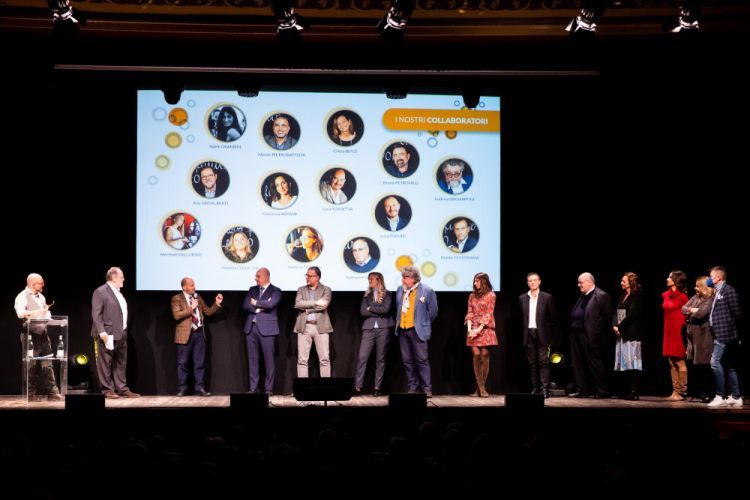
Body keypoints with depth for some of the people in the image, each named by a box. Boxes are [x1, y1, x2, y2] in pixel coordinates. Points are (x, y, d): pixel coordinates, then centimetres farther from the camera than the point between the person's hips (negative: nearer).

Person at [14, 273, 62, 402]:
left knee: (47, 364, 4)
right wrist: (36, 312, -34)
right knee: (31, 365, -3)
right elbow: (20, 313, -23)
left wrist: (48, 316, 2)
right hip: (30, 334, -7)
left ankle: (52, 392, 4)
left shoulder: (41, 297, 18)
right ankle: (31, 394, 4)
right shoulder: (22, 297, -7)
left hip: (42, 333, 7)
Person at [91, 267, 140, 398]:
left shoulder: (118, 293, 18)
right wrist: (101, 332, -21)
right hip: (108, 335, -9)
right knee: (105, 363, -2)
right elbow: (96, 314, -14)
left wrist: (125, 330, 16)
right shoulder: (100, 292, -8)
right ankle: (108, 390, 1)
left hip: (121, 334, 9)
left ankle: (122, 389, 15)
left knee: (121, 363, 11)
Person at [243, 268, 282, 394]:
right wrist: (261, 306, -8)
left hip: (266, 329, -5)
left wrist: (256, 303, -3)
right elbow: (245, 304, 3)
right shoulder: (252, 290, 16)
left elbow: (271, 304, -17)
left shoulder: (275, 291, 1)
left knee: (268, 359, -3)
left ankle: (268, 388, 2)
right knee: (252, 359, 5)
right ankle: (253, 387, 9)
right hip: (251, 328, 5)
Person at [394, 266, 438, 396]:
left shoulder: (427, 291, -8)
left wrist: (423, 324, 5)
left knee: (422, 360, -5)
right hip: (402, 330, 6)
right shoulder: (400, 290, 9)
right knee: (407, 361, 8)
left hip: (417, 331, -6)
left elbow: (433, 311, -1)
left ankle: (427, 389, 0)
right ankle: (412, 388, 16)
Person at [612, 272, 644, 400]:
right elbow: (616, 313, 14)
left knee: (633, 364, -8)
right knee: (627, 364, 6)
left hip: (632, 334, -8)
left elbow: (631, 315, -15)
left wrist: (620, 327, -12)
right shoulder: (623, 296, 18)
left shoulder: (637, 296, -7)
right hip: (622, 334, 8)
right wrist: (614, 326, -2)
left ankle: (635, 392, -8)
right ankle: (631, 390, 9)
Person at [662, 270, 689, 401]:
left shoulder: (682, 296, -8)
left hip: (678, 332, -7)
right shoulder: (666, 295, 12)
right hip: (669, 332, 7)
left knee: (679, 362, -4)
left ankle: (681, 392, -1)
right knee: (671, 363, 8)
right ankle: (675, 391, 12)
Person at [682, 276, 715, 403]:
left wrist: (690, 312, -2)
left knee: (705, 366, -6)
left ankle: (709, 394, -2)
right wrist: (693, 310, -7)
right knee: (696, 367, 9)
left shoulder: (710, 300, -9)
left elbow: (701, 313, -20)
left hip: (704, 338, -8)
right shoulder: (695, 298, 17)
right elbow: (683, 309, 12)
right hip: (693, 336, 8)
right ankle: (699, 393, 16)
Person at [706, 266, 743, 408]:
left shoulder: (728, 290, -9)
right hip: (720, 335, 10)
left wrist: (729, 327, -9)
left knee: (715, 362, -13)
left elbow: (736, 312, -13)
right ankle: (735, 397, 12)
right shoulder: (718, 292, 18)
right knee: (728, 366, 9)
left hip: (725, 334, -10)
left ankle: (720, 396, -10)